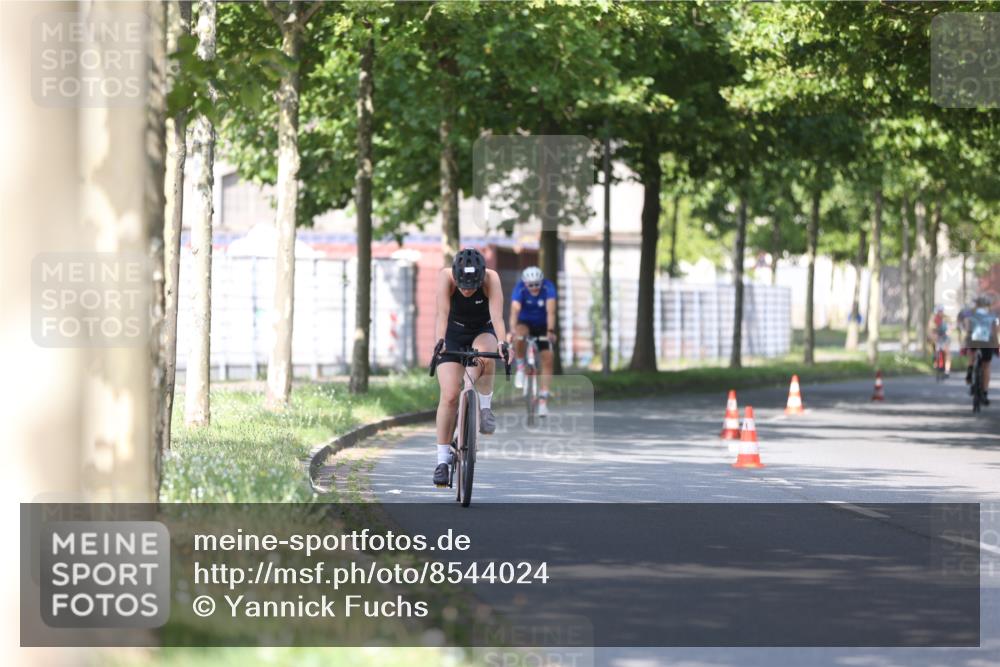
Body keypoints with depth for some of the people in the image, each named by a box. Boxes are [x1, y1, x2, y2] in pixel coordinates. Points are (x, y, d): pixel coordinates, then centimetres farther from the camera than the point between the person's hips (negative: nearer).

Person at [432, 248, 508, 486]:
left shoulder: (491, 279, -27)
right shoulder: (446, 277, -27)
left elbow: (497, 315, -36)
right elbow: (442, 313, -36)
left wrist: (502, 343, -53)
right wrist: (439, 341, -53)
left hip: (483, 331, 0)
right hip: (453, 333, 0)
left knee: (485, 357, -37)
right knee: (449, 396, -13)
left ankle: (485, 407, -13)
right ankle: (442, 459, -4)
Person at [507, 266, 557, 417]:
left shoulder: (548, 287, -25)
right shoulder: (520, 288, -26)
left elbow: (550, 311, -35)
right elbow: (515, 310, -38)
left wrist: (551, 331, -49)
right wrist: (512, 330, -53)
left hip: (543, 326, 1)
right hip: (525, 323, -1)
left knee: (548, 360, -10)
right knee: (520, 334, -36)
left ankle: (543, 401, -5)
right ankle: (519, 367, -11)